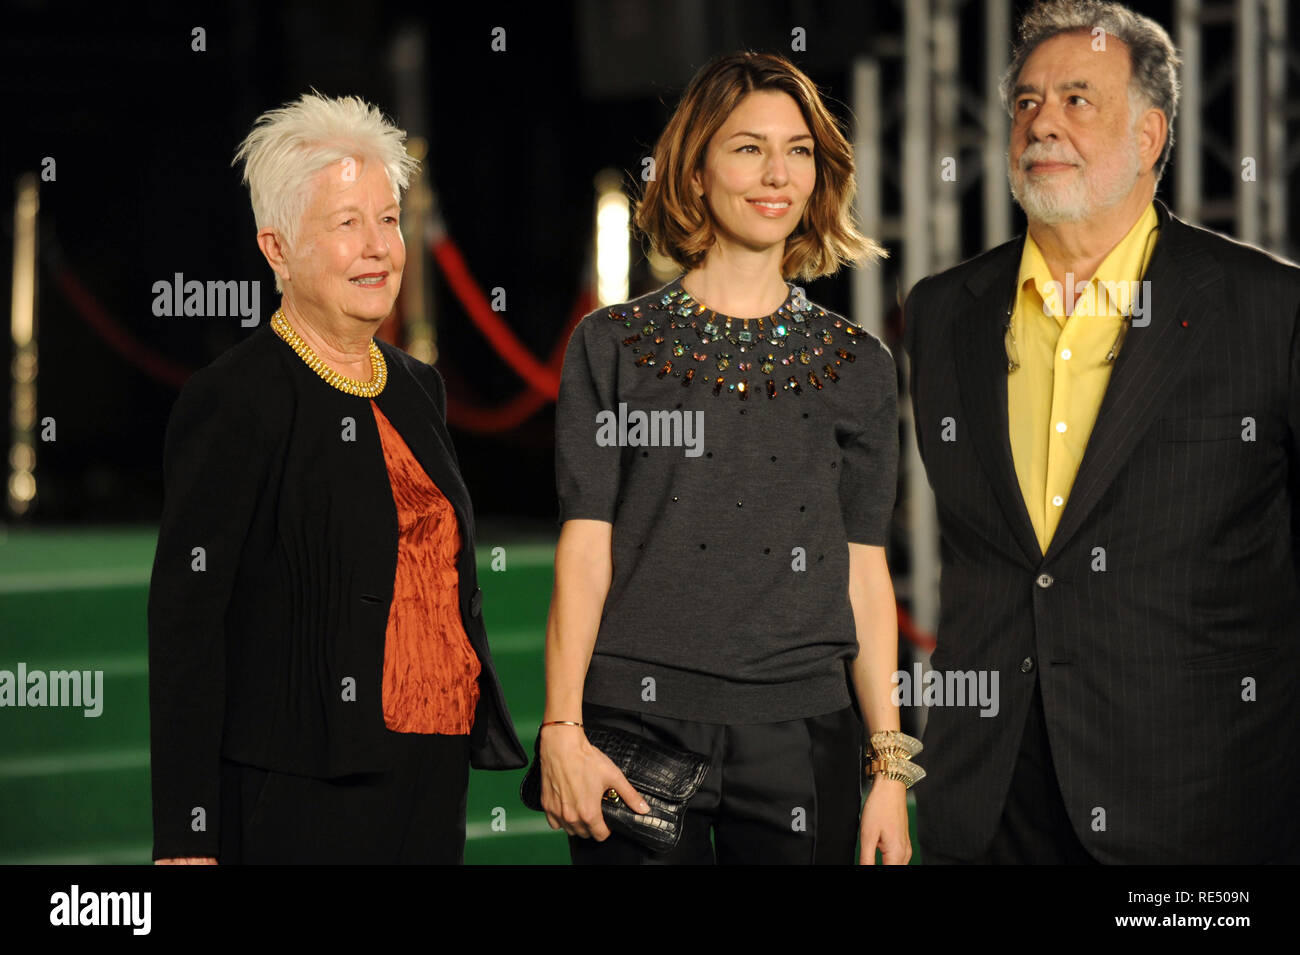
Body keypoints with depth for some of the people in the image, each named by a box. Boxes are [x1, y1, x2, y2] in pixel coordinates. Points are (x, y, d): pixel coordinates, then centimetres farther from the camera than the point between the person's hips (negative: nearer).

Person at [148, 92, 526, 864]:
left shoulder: (418, 388, 14)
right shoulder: (234, 401, -9)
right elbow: (186, 620, -12)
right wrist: (186, 837, -17)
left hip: (434, 773, 7)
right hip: (300, 795, -7)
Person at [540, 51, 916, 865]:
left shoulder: (857, 366, 10)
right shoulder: (613, 345, 6)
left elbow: (865, 573, 8)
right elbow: (585, 548, 2)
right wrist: (562, 730, -8)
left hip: (801, 733, 1)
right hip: (639, 716, -1)